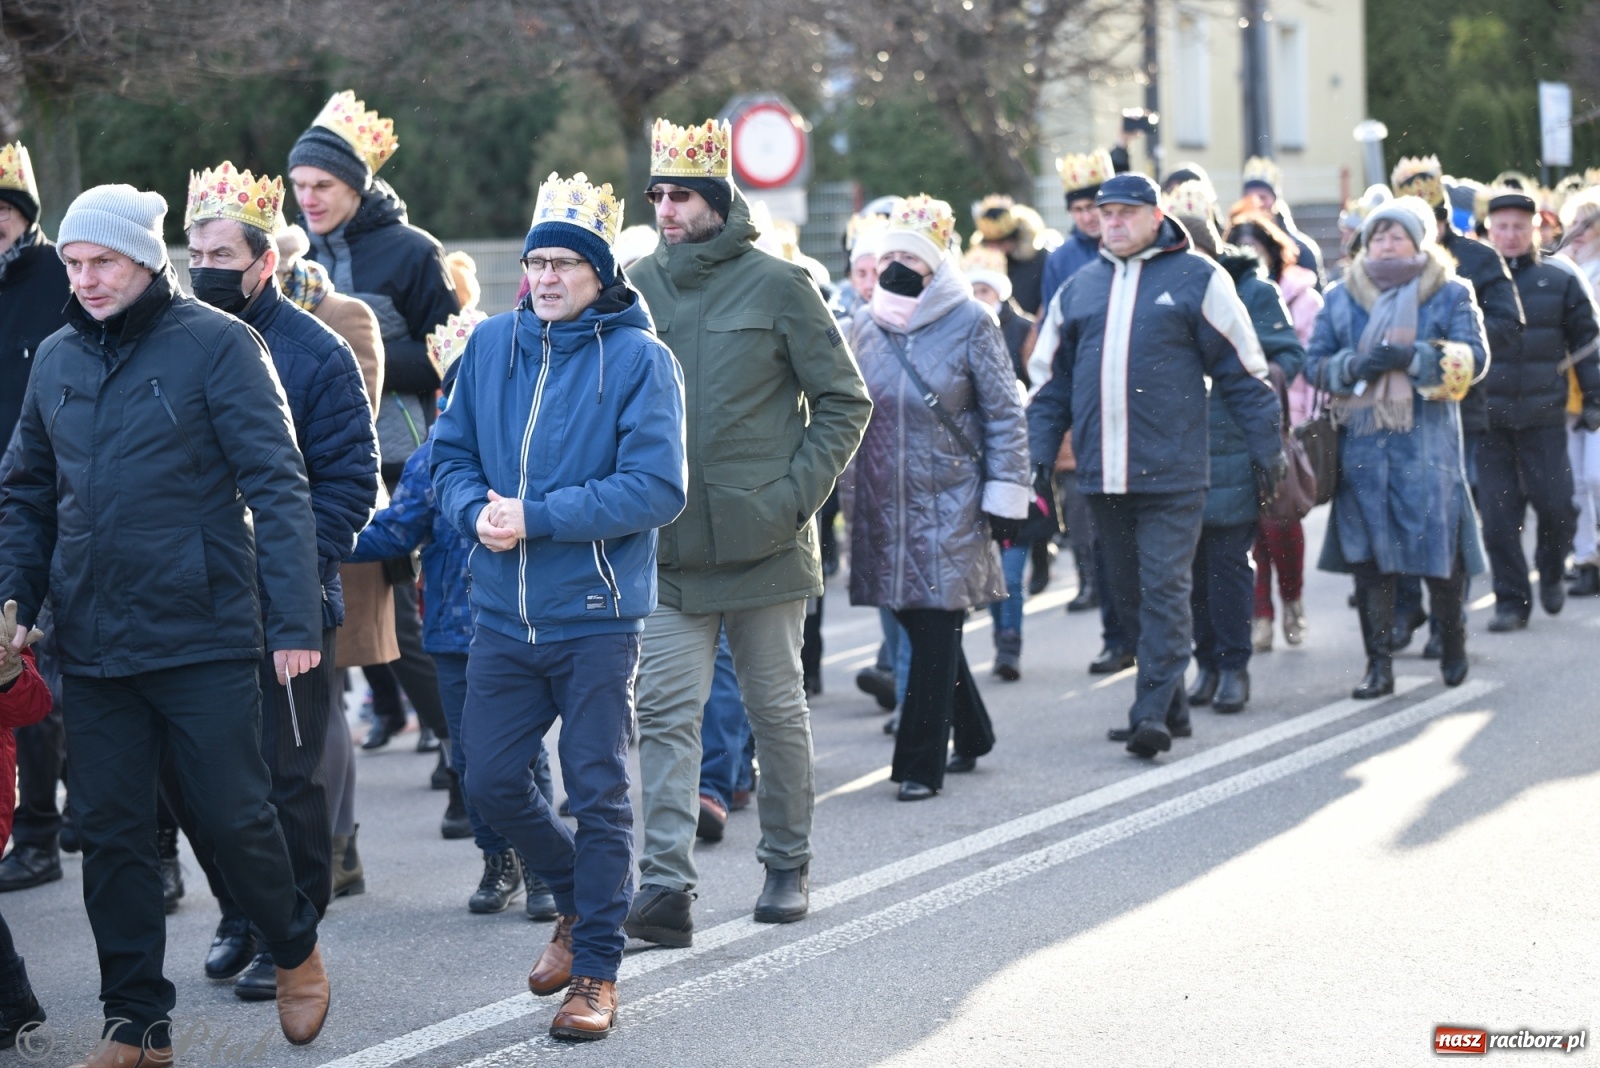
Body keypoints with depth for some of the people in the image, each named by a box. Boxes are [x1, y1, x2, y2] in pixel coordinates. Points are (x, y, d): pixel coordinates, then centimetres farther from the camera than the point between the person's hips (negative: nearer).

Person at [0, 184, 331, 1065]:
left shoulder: (216, 345, -7)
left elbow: (276, 484, -10)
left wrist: (296, 619, -16)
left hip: (203, 639, -5)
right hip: (92, 647, 5)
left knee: (235, 816, 2)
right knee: (111, 832, 7)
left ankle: (295, 951, 28)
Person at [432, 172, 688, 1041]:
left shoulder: (639, 358, -10)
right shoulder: (491, 345, 5)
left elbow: (656, 488, -17)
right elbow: (451, 455, 10)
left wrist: (537, 518, -20)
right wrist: (476, 511, -12)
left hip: (597, 616, -5)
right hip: (504, 612, 5)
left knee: (598, 791, 2)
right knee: (491, 780, 10)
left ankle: (597, 968, 14)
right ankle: (579, 898, 35)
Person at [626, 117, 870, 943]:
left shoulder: (776, 284, -3)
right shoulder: (638, 287, 7)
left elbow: (845, 401, 0)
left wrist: (798, 492, -9)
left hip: (763, 540, -2)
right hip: (667, 547, 2)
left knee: (776, 707, 9)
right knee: (667, 710, -8)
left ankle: (787, 865, 23)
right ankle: (666, 884, -13)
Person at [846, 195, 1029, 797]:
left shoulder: (970, 324, -4)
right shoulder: (865, 330, 10)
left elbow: (1005, 415, -4)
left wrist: (1006, 495, -8)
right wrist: (847, 494, 16)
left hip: (950, 504, -5)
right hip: (882, 507, 5)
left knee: (934, 628, -5)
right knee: (915, 623, 10)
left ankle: (923, 763, 0)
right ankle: (972, 734, 29)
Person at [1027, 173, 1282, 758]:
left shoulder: (1196, 278, 1)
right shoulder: (1079, 288, 14)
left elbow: (1242, 371, 1)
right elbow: (1055, 382, 20)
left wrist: (1265, 447, -1)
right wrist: (1038, 453, 12)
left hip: (1171, 472, -5)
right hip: (1103, 474, 5)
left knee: (1163, 589, -9)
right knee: (1128, 594, 10)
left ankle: (1152, 713, -11)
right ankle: (1170, 703, 21)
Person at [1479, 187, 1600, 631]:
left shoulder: (1561, 278, 4)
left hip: (1543, 415, 0)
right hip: (1487, 416, 0)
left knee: (1555, 503, -3)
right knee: (1498, 512, -1)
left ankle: (1551, 571, 26)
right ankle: (1511, 600, 9)